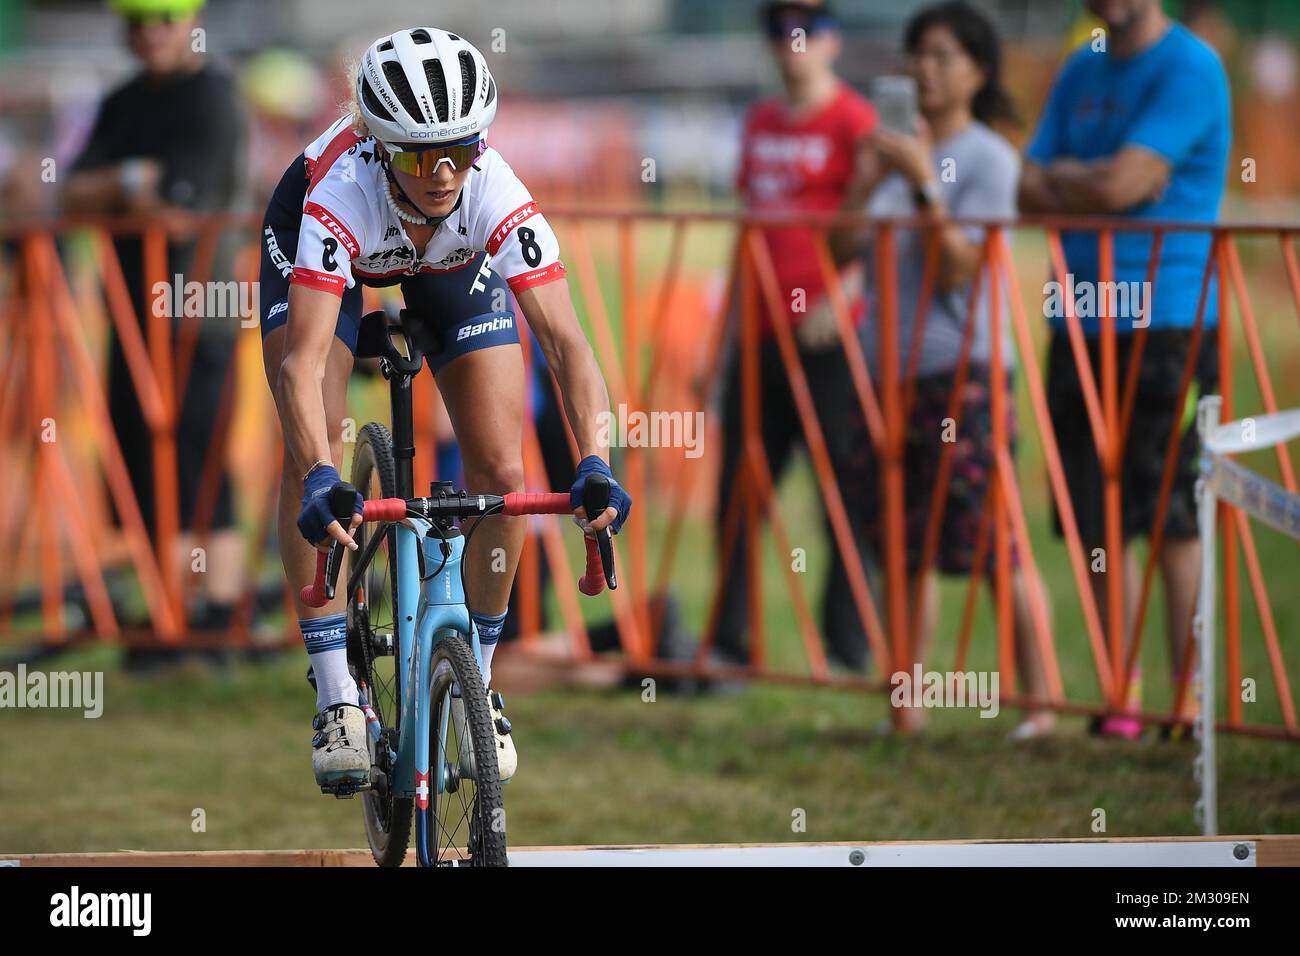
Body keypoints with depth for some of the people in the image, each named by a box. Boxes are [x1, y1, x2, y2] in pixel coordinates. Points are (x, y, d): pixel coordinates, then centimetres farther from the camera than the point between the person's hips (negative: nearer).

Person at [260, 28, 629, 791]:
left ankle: (475, 687, 10)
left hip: (453, 260, 2)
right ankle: (338, 698, -12)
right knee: (310, 461, -20)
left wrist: (594, 463, -58)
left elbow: (565, 340, -44)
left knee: (502, 471, -10)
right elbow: (303, 361, -51)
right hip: (320, 243, -2)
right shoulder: (343, 192, -43)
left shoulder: (498, 198, -39)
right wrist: (322, 478, -65)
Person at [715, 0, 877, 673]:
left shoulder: (853, 122, -5)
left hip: (828, 337, -7)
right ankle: (729, 641, 11)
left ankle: (847, 648, 4)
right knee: (737, 493, 6)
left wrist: (842, 297, -23)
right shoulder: (761, 124, 16)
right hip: (760, 334, 7)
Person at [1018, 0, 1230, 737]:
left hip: (1167, 323, -7)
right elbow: (1032, 192, 10)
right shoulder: (1081, 73, 16)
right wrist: (1093, 182, -9)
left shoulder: (1190, 69, -8)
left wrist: (1063, 177, 2)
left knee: (1174, 518, -7)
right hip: (1080, 326, 7)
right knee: (1101, 520, 6)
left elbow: (1119, 184, -16)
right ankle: (1121, 697, 12)